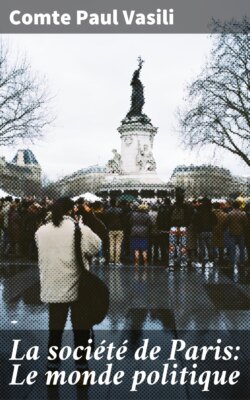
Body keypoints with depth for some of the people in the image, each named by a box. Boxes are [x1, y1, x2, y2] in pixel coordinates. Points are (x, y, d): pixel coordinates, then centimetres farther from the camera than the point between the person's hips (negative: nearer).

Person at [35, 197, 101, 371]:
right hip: (77, 287, -3)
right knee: (81, 329, 12)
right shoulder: (80, 229, -12)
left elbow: (47, 253, 9)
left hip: (52, 288, 3)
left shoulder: (41, 231, -1)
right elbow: (97, 246, -2)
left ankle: (53, 365, 23)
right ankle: (82, 365, 22)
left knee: (55, 329, 15)